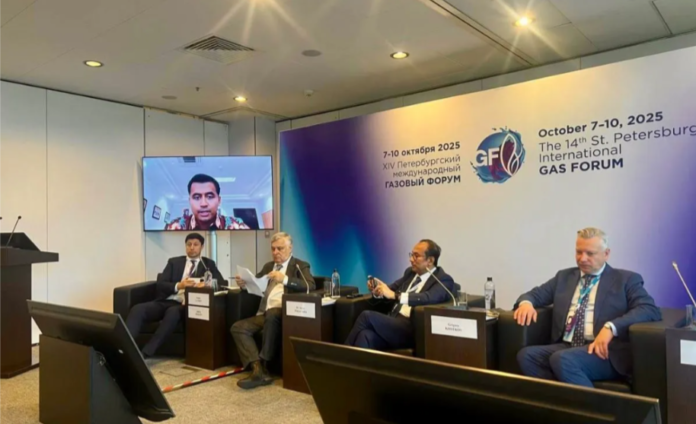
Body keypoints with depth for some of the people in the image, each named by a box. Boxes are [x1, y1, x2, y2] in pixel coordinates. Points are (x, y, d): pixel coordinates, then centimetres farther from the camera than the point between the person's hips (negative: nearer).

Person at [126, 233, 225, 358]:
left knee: (173, 312, -37)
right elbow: (160, 284, 6)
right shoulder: (174, 262, 19)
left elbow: (221, 283, 4)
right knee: (137, 309, -25)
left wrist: (206, 284, -18)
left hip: (186, 304, -3)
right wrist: (178, 285, -15)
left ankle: (144, 354, -40)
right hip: (166, 301, 3)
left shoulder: (208, 264, 17)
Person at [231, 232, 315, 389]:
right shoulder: (268, 266, 24)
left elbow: (310, 286, -12)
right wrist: (244, 284, -1)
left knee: (272, 314, -37)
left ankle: (263, 363, -24)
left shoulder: (300, 266, 6)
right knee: (237, 327, -15)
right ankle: (259, 370, -27)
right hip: (264, 314, 6)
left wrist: (285, 279, -24)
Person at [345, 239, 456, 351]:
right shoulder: (410, 272, 21)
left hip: (413, 330, -6)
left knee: (367, 316, -24)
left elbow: (429, 298, -22)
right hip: (393, 321, 6)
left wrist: (394, 295, -30)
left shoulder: (444, 280, -2)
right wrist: (379, 289, 0)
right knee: (366, 336, -29)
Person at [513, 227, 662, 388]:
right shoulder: (564, 276, 22)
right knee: (526, 355, -24)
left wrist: (611, 327, -23)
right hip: (565, 346, 5)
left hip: (604, 351, -4)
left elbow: (651, 310, -6)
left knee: (562, 359, -34)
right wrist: (526, 303, -6)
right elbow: (535, 294, 21)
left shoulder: (626, 279, 8)